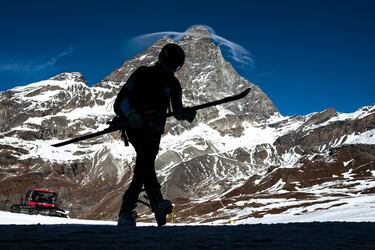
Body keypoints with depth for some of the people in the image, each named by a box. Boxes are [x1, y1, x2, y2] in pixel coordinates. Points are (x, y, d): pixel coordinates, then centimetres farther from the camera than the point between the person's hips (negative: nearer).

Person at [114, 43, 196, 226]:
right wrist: (131, 114, -25)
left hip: (154, 132, 4)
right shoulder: (143, 74, 2)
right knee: (145, 162, -29)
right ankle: (157, 204, -39)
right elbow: (123, 97, -5)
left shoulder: (173, 84, 13)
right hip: (134, 126, -4)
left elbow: (177, 112, 10)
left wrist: (186, 113, -15)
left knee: (142, 169, -13)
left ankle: (125, 213, -11)